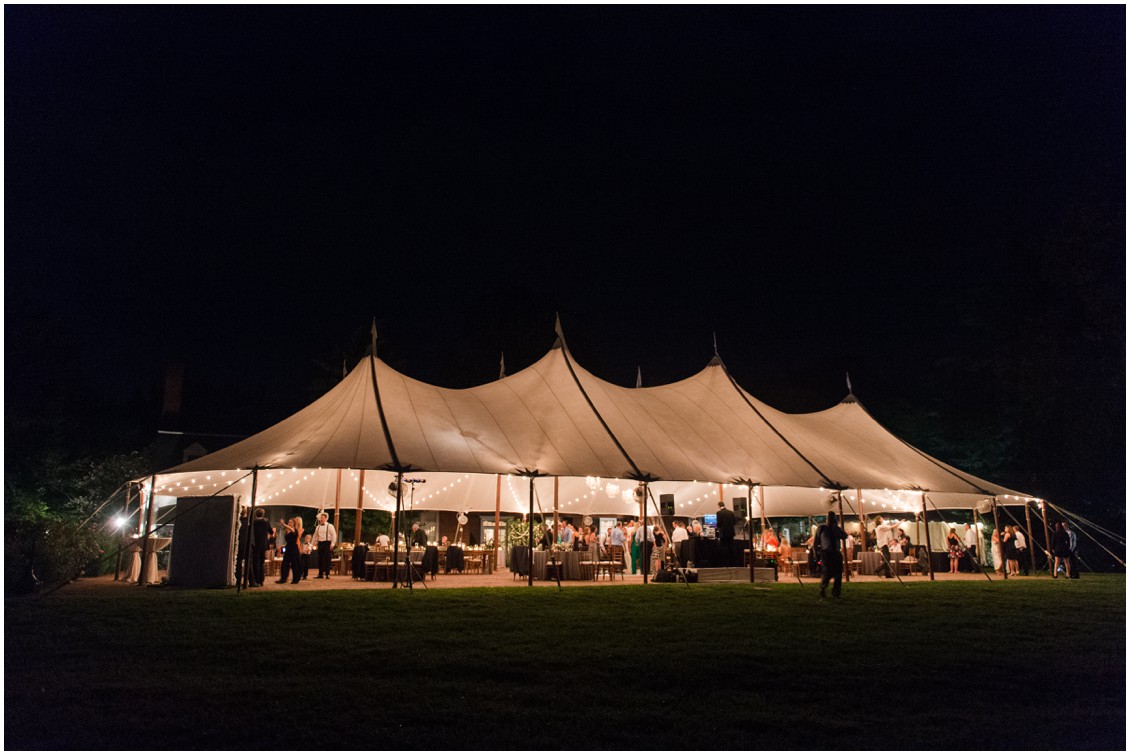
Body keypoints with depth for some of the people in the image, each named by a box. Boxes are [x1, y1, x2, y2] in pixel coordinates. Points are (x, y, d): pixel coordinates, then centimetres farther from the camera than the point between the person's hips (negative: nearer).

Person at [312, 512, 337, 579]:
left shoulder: (329, 526, -4)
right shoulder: (318, 527, 13)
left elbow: (334, 535, -7)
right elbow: (315, 536, 20)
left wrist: (332, 544, -13)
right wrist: (315, 544, 14)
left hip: (327, 543, -5)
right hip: (320, 543, 6)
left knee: (327, 559, -4)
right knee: (320, 559, 7)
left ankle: (327, 574, 0)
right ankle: (320, 574, 13)